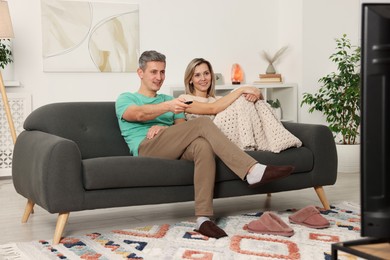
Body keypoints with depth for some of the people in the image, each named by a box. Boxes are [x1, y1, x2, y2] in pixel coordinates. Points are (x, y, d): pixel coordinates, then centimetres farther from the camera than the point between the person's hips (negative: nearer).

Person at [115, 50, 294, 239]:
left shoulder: (168, 99, 31)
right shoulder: (125, 99, 16)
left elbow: (182, 128, 13)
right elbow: (139, 114, -10)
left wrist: (163, 128, -10)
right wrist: (167, 106, -30)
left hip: (174, 149, 5)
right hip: (146, 148, -4)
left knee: (203, 146, -34)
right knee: (203, 124, -26)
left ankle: (203, 218, -41)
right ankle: (253, 170, -34)